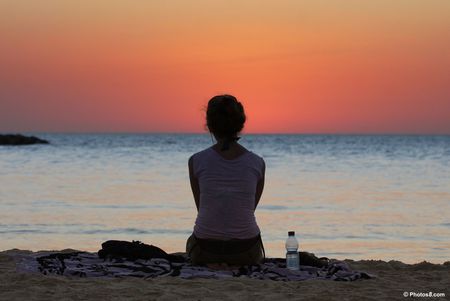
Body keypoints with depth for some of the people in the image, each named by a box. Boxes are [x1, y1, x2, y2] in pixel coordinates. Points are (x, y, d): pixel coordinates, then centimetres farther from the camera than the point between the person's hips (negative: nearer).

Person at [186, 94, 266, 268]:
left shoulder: (196, 161, -10)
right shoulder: (257, 163, -7)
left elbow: (201, 207, 4)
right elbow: (251, 208, 8)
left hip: (205, 250, -1)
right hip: (245, 251, 1)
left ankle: (211, 261, 10)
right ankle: (233, 264, 10)